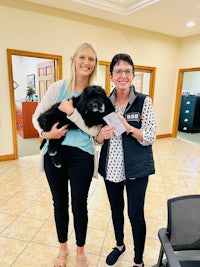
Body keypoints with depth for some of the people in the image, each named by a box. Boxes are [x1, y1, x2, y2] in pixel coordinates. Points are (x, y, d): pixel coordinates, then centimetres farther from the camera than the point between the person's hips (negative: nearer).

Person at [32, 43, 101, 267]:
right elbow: (37, 115, 3)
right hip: (54, 154, 2)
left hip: (81, 156, -1)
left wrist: (71, 111, -18)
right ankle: (63, 247, 46)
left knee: (79, 205, 12)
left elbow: (94, 130, -12)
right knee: (59, 203, 18)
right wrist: (46, 133, -14)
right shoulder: (57, 87, 0)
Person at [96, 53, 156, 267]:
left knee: (135, 215, 8)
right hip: (111, 167, 4)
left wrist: (127, 127, -26)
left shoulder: (144, 101, -8)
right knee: (116, 209, 20)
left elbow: (150, 138, -11)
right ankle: (119, 245, 48)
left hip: (136, 168, -3)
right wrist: (101, 135, -17)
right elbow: (98, 138, 6)